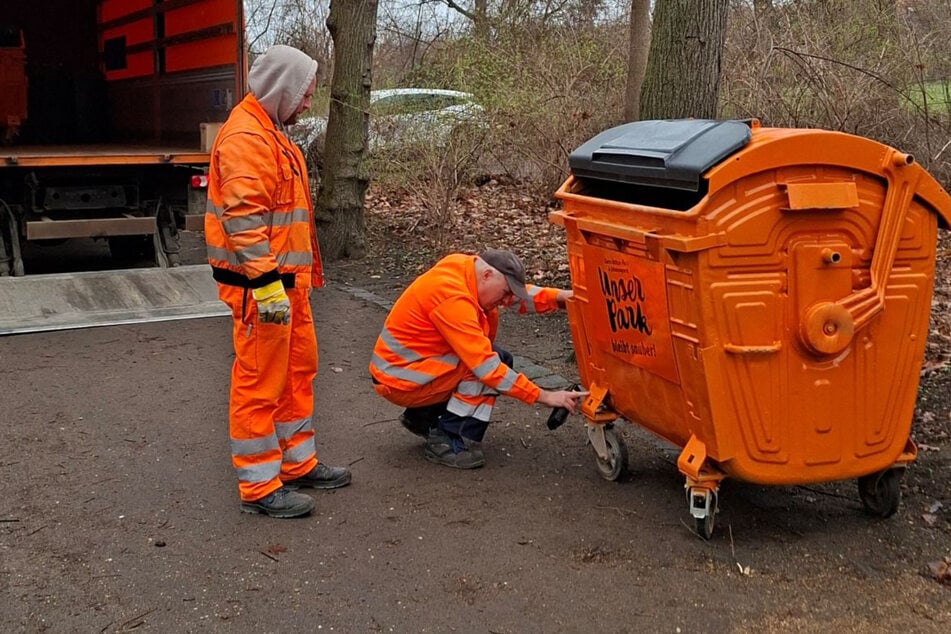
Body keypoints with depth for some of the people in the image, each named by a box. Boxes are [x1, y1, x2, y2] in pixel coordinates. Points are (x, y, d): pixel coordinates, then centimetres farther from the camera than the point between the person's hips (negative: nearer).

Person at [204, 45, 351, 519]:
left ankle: (298, 463, 31)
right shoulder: (245, 137, -16)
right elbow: (243, 217, -24)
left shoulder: (271, 134, 18)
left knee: (298, 369, 18)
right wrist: (265, 283, -26)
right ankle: (260, 486, 7)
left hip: (287, 281, 11)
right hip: (261, 285, -11)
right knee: (259, 381, -2)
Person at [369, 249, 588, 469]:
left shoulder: (465, 266, -2)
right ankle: (449, 442, -11)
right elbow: (485, 366, -28)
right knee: (492, 362, -19)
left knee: (500, 360, 5)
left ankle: (423, 416, 13)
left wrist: (559, 297, -11)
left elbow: (519, 294, 8)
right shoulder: (452, 298, -28)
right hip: (398, 381, -10)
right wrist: (544, 396, -25)